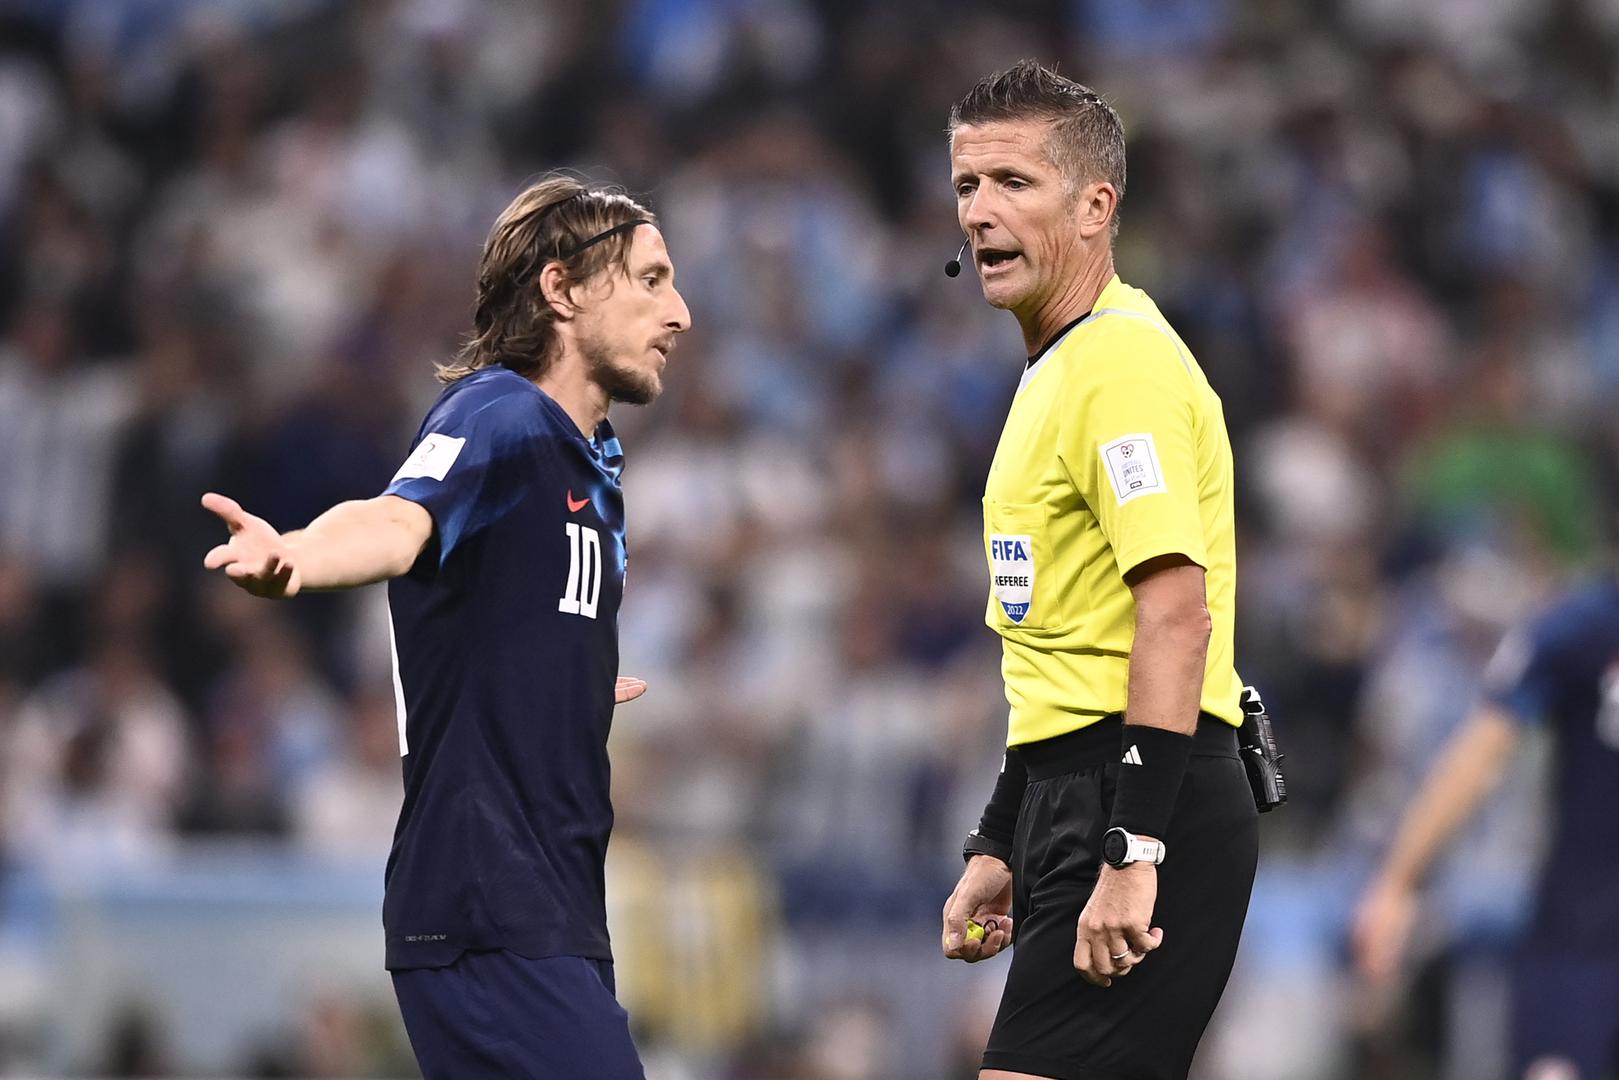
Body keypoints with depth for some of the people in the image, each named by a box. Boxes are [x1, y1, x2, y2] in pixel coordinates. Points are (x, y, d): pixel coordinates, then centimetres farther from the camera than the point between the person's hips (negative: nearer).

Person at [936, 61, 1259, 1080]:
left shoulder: (1124, 363, -12)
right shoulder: (1056, 372, 20)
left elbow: (1176, 612, -22)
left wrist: (1132, 853, -26)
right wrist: (998, 849, 26)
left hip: (1152, 803, -10)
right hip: (1073, 796, 10)